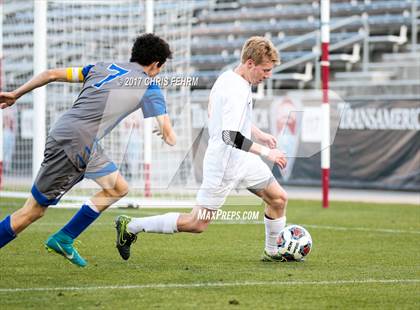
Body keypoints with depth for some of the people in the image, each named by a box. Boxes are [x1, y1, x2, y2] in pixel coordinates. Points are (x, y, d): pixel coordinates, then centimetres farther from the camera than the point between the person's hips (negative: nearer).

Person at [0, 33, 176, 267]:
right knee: (35, 210, -1)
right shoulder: (149, 88, 0)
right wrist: (168, 134, 24)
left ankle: (63, 239, 16)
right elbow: (170, 138, 0)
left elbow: (52, 74, 15)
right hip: (73, 144, -8)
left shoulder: (103, 68, 17)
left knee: (119, 188, 16)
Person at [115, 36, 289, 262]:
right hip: (224, 163, -10)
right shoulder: (236, 91, -25)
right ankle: (130, 226, 4)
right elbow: (231, 136, -33)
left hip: (242, 159, 10)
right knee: (197, 224, -5)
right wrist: (266, 152, -28)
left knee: (278, 198, 11)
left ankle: (272, 252, 28)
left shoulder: (229, 78, 6)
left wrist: (259, 134, 18)